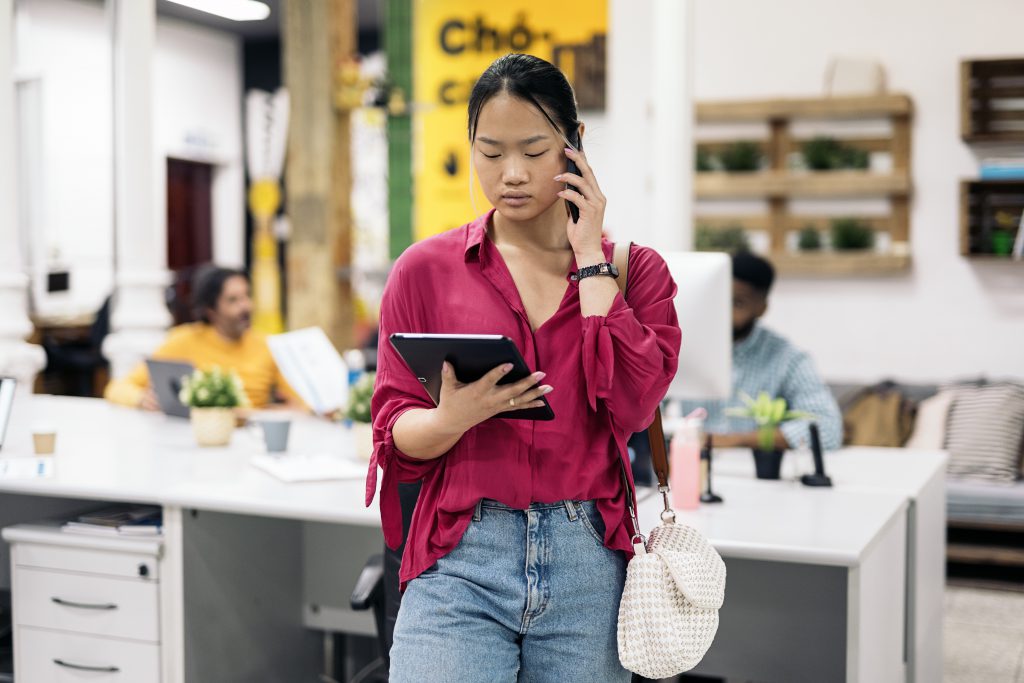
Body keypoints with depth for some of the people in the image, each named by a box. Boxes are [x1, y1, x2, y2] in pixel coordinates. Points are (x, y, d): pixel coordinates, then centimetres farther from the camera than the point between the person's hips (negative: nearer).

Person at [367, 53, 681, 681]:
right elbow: (397, 437, 3)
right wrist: (454, 418, -19)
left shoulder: (634, 270, 6)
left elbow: (629, 404, -11)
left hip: (589, 565, 1)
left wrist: (589, 255, -5)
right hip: (461, 560, -1)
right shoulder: (427, 270, 4)